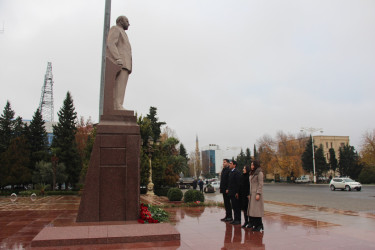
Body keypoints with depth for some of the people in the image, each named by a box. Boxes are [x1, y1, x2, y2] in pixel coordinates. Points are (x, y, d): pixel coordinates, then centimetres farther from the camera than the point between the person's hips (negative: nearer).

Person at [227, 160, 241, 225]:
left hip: (235, 193, -9)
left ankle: (238, 220, 8)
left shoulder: (237, 172, -15)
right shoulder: (230, 172, 14)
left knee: (237, 206, 0)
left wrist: (237, 192, -19)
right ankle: (235, 219, 21)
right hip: (231, 193, 9)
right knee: (233, 206, 13)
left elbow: (238, 183, -18)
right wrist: (228, 189, 12)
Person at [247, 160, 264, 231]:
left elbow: (260, 184, -14)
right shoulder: (252, 173, 16)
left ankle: (259, 225, -2)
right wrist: (249, 193, 14)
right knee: (251, 208, 7)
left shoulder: (259, 173, -10)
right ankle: (252, 223, 13)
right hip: (251, 193, 8)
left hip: (256, 193, -8)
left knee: (257, 209, -7)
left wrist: (258, 194, -19)